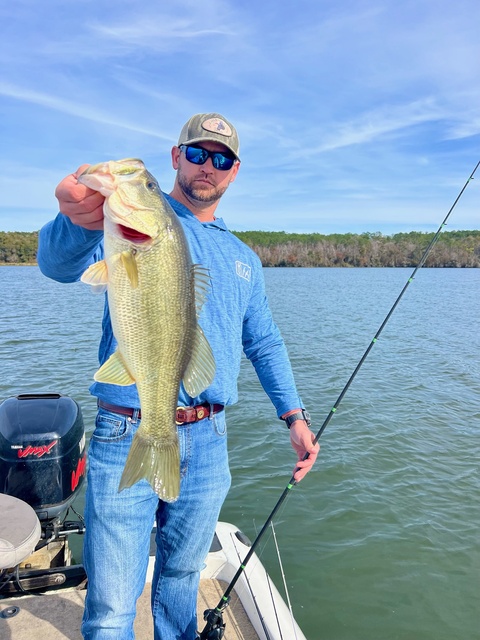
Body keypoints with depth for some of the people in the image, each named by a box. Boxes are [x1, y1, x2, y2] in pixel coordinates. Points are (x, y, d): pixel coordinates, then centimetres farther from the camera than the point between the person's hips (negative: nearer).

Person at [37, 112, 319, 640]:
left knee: (181, 579, 20)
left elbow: (265, 344, 19)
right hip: (127, 439, -3)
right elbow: (59, 263, -19)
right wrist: (82, 221, -42)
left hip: (207, 443, 4)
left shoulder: (243, 258, 14)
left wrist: (294, 416, 10)